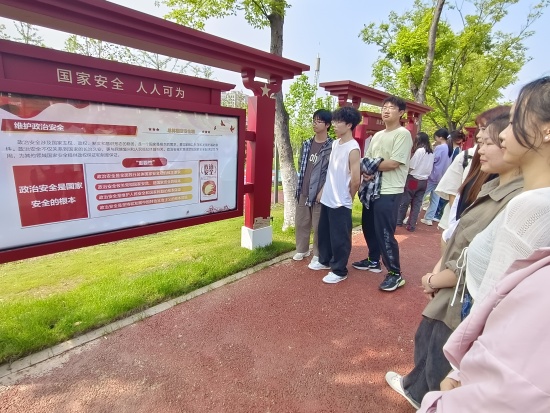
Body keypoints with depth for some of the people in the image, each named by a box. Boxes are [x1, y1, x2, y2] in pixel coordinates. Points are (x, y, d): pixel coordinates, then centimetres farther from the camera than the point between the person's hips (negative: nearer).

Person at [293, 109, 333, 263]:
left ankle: (318, 255, 22)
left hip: (319, 193, -5)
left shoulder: (332, 147, -9)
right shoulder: (307, 144, 9)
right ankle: (302, 249, 31)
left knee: (318, 226, 5)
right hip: (303, 192, 6)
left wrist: (322, 191, -15)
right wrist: (299, 187, 12)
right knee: (301, 223, 14)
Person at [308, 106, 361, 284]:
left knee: (339, 238, 5)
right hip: (327, 199, 8)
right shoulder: (335, 143, 9)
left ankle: (339, 271, 21)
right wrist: (324, 189, 15)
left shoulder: (353, 148, -17)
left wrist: (348, 197, -4)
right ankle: (324, 260, 40)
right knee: (323, 232, 20)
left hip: (341, 202, -8)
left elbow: (355, 180, -18)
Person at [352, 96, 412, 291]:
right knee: (368, 227, 16)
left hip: (389, 192, -8)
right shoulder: (377, 135, 15)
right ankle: (373, 261, 35)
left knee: (385, 233, -6)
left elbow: (393, 163, -19)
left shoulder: (403, 134, -9)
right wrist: (366, 171, -11)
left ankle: (395, 274, 8)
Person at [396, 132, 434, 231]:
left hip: (414, 179, -6)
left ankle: (399, 221, 16)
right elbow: (430, 168, 11)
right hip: (424, 181, 6)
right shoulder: (431, 153, 7)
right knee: (417, 203, 8)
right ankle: (411, 225, 12)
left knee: (404, 201, 6)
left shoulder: (419, 151, -13)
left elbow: (411, 167, -13)